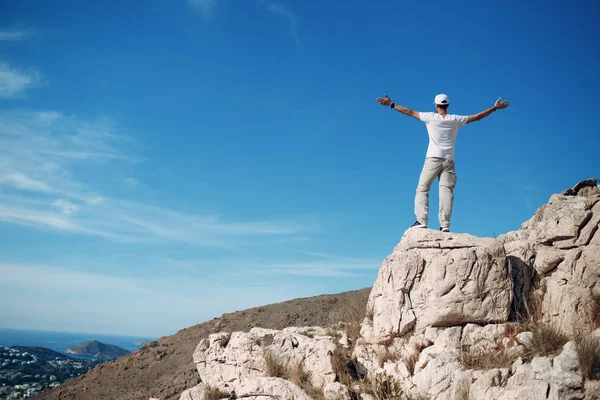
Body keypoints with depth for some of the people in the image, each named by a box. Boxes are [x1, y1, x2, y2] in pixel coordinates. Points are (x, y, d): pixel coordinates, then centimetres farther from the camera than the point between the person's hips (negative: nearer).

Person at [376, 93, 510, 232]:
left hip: (433, 159, -2)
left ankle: (421, 220, -13)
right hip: (448, 161, 2)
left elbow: (409, 112, 6)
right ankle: (445, 224, -14)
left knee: (422, 189, 1)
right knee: (446, 190, -4)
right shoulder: (456, 120, 7)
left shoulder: (431, 117, 1)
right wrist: (495, 108, 27)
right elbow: (477, 117, 16)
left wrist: (391, 104, 15)